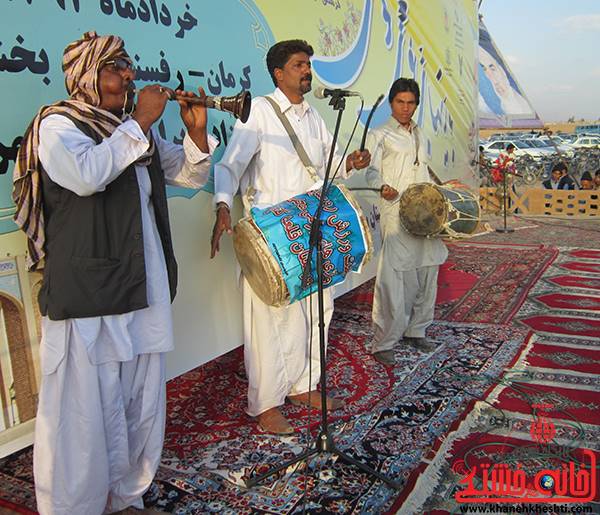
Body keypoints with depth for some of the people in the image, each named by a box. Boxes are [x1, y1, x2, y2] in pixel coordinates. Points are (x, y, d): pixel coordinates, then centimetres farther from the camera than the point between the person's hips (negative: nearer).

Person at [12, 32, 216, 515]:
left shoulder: (136, 128, 16)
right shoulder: (57, 124, -4)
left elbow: (190, 174, 19)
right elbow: (86, 174, -25)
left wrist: (197, 131, 1)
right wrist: (140, 122, -17)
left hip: (143, 287, 7)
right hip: (86, 292, -7)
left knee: (142, 402, 14)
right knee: (86, 406, -1)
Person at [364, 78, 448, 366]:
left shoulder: (418, 135, 21)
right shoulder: (380, 135, 2)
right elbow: (372, 172, -7)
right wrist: (383, 187, -28)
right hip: (396, 215, -7)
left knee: (427, 272, 11)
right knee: (393, 279, -11)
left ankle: (415, 331, 26)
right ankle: (382, 343, -3)